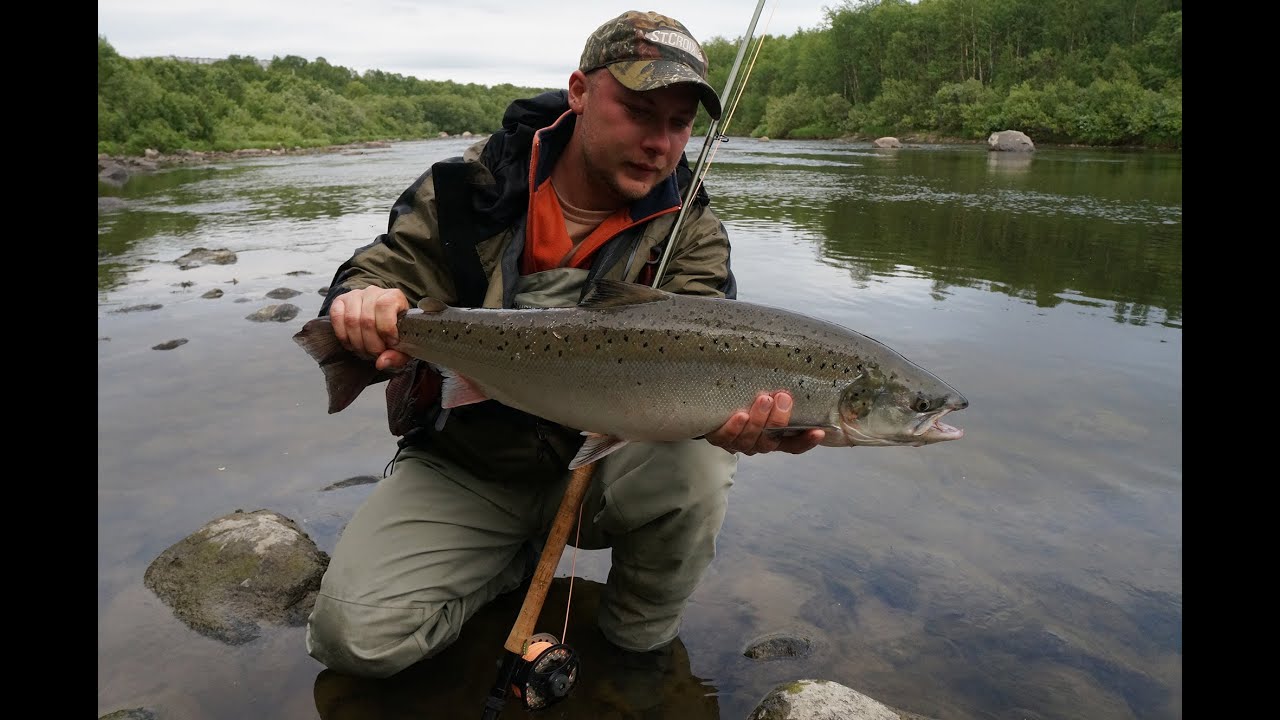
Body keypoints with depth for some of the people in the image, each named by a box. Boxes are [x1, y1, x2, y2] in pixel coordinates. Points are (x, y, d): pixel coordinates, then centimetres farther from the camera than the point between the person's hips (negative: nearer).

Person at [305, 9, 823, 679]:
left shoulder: (689, 232, -8)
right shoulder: (473, 187, -8)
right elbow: (383, 268, -5)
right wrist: (367, 301, -32)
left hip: (601, 459, 0)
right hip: (464, 467, 1)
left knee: (694, 467, -33)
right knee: (357, 635, -16)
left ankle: (639, 641, 0)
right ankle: (514, 560, 15)